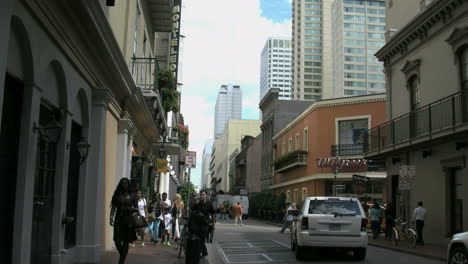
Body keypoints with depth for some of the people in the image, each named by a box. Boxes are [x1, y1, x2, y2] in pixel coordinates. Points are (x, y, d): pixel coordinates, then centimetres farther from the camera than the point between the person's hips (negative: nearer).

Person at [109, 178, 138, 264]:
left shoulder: (131, 196, 6)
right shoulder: (117, 195, 7)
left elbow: (136, 208, 10)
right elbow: (113, 207, 3)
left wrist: (134, 209, -13)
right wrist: (111, 218, -10)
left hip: (128, 220, 0)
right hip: (118, 220, 0)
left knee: (126, 242, 1)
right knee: (117, 241, -6)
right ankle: (123, 256, 21)